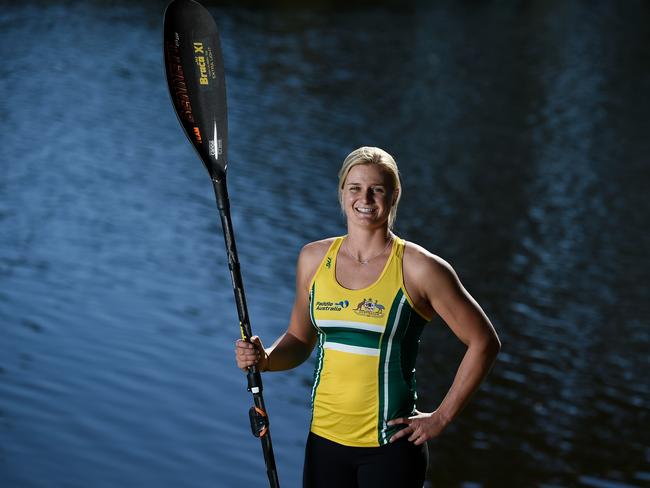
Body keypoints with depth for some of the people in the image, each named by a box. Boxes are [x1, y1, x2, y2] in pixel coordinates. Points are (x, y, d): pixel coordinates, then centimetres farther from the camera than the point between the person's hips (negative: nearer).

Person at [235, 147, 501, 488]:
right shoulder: (314, 258, 6)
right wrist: (264, 359, -3)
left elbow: (484, 342, -3)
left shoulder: (418, 268, -8)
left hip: (390, 446, -4)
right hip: (325, 440, 4)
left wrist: (441, 418, -5)